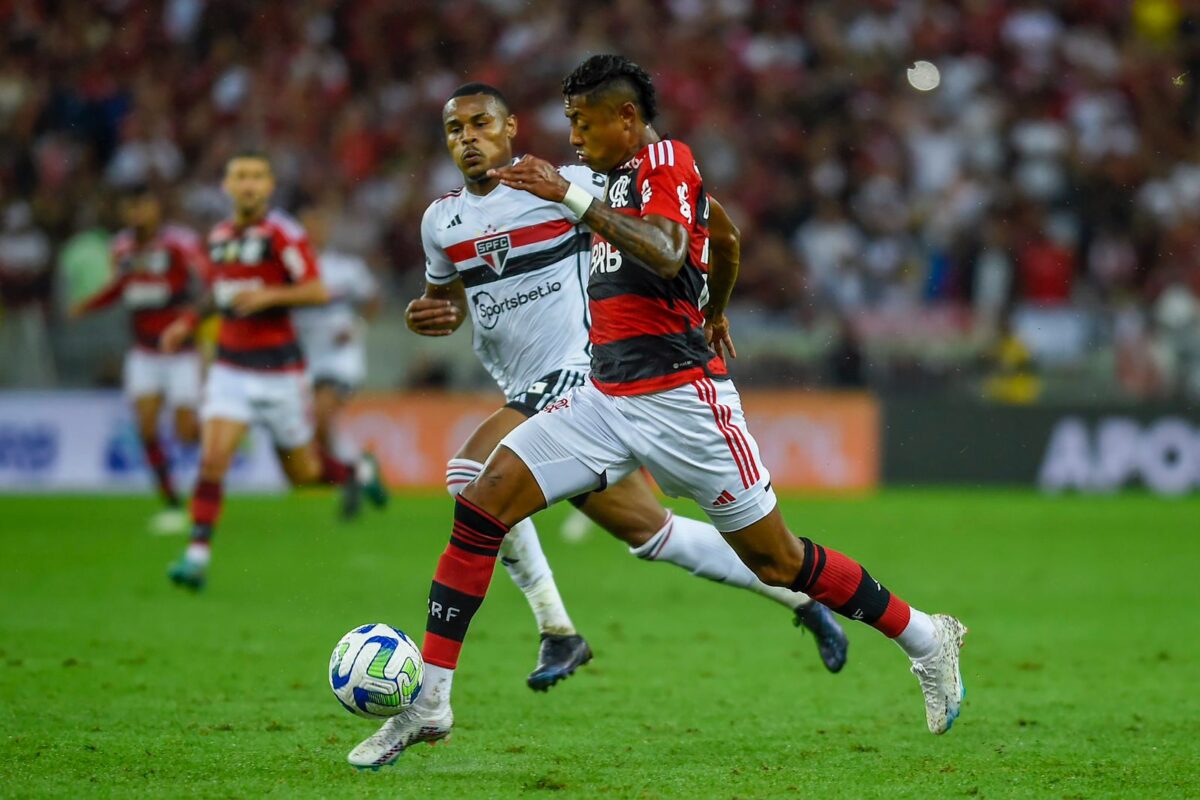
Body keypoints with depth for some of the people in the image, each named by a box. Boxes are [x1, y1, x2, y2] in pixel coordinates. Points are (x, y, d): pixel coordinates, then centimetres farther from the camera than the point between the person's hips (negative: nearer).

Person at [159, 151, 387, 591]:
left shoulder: (282, 233, -11)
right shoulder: (218, 236, 8)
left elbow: (318, 291, -16)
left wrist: (269, 296, -28)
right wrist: (188, 322, 13)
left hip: (279, 368, -4)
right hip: (230, 368, 4)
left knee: (302, 472, 8)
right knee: (212, 458, -14)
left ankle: (358, 472, 40)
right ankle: (197, 554, -12)